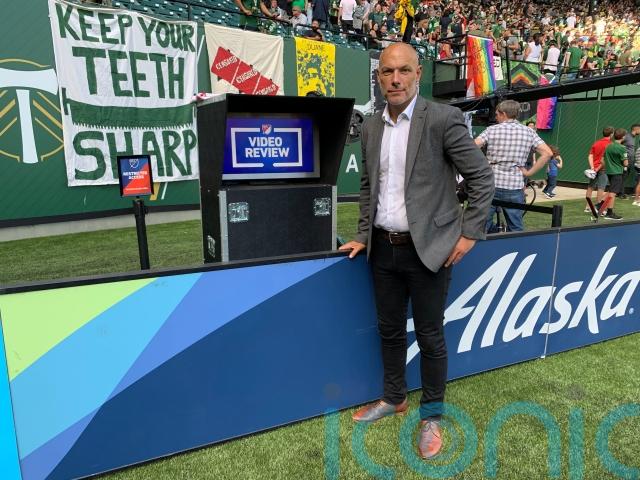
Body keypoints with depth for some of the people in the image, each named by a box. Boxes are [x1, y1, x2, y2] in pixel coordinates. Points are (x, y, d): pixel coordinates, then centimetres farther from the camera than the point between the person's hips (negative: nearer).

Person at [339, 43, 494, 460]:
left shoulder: (443, 118, -10)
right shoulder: (371, 127, 7)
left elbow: (482, 178, -6)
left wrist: (469, 234, -9)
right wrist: (364, 236, 13)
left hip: (428, 249, -5)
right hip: (383, 249, 5)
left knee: (430, 336, 7)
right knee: (390, 331, 17)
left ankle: (432, 415, 28)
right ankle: (394, 398, 38)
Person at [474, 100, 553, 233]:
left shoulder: (492, 129, 0)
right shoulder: (529, 132, 5)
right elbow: (547, 153, -3)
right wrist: (529, 172, 3)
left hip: (491, 184, -2)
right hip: (515, 186, 2)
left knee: (482, 225, 10)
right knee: (516, 229, 10)